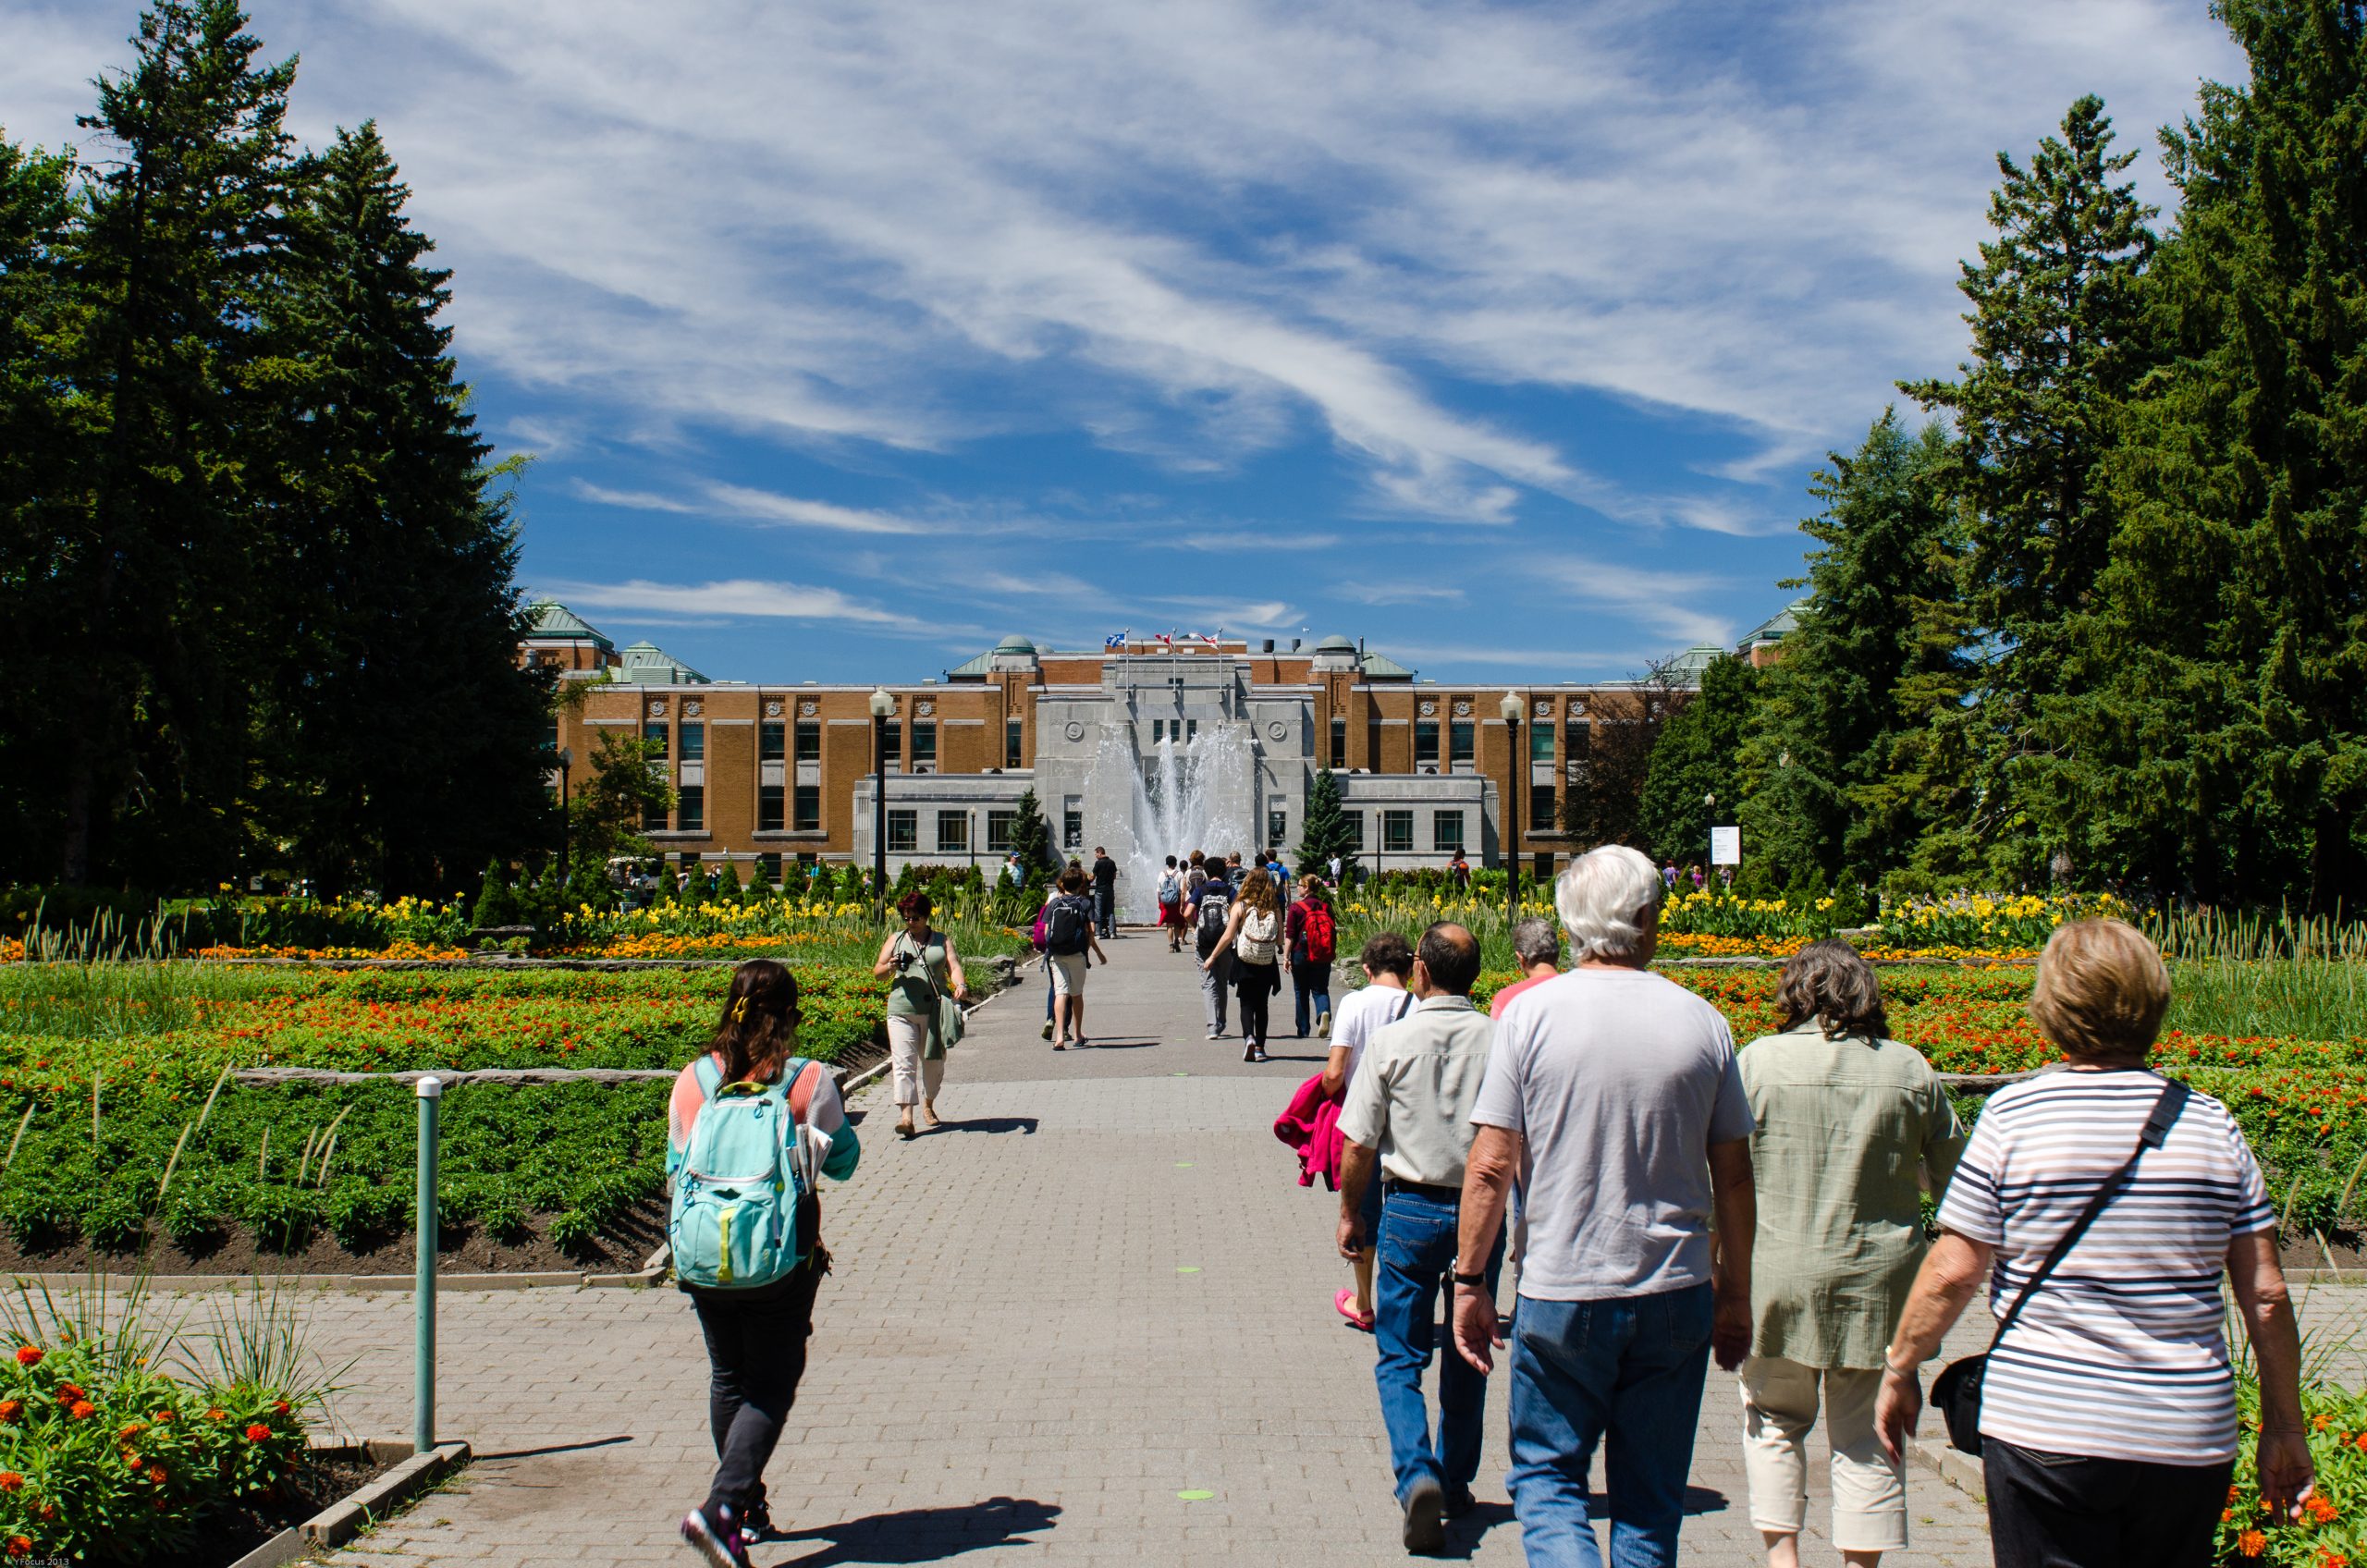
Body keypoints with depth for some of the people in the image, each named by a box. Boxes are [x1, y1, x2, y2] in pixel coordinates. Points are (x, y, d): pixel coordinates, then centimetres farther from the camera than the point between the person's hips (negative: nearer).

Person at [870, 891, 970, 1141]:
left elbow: (953, 966, -1)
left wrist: (960, 985, -22)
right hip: (902, 1010, -1)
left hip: (935, 1010, 1)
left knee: (934, 1061, 10)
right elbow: (877, 971, 13)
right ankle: (905, 1116, -17)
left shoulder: (942, 940, 12)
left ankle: (928, 1104, 32)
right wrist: (890, 966, -10)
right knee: (904, 1062, -11)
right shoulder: (895, 940, 13)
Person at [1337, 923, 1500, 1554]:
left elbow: (1358, 1146, -6)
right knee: (1466, 1355, 17)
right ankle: (1456, 1484, 28)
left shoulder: (1391, 1040, -9)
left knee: (1399, 1357, 7)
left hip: (1411, 1209, -2)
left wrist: (1349, 1213, 8)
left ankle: (1417, 1474, -13)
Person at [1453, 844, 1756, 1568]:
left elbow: (1490, 1167, -9)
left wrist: (1470, 1280, 1)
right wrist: (1735, 1293, 14)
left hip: (1561, 1293, -2)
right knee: (1651, 1498, 16)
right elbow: (1733, 1175, 4)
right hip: (1676, 1293, 2)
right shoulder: (1700, 1020, -2)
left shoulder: (1530, 1014, -8)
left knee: (1545, 1474, 13)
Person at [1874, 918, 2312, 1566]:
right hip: (2192, 1439, 3)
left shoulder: (2013, 1116, -7)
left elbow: (1953, 1272, -6)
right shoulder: (2213, 1124, 2)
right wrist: (2283, 1426, 14)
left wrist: (1898, 1369, 8)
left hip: (2046, 1431, -3)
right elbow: (2265, 1294, 4)